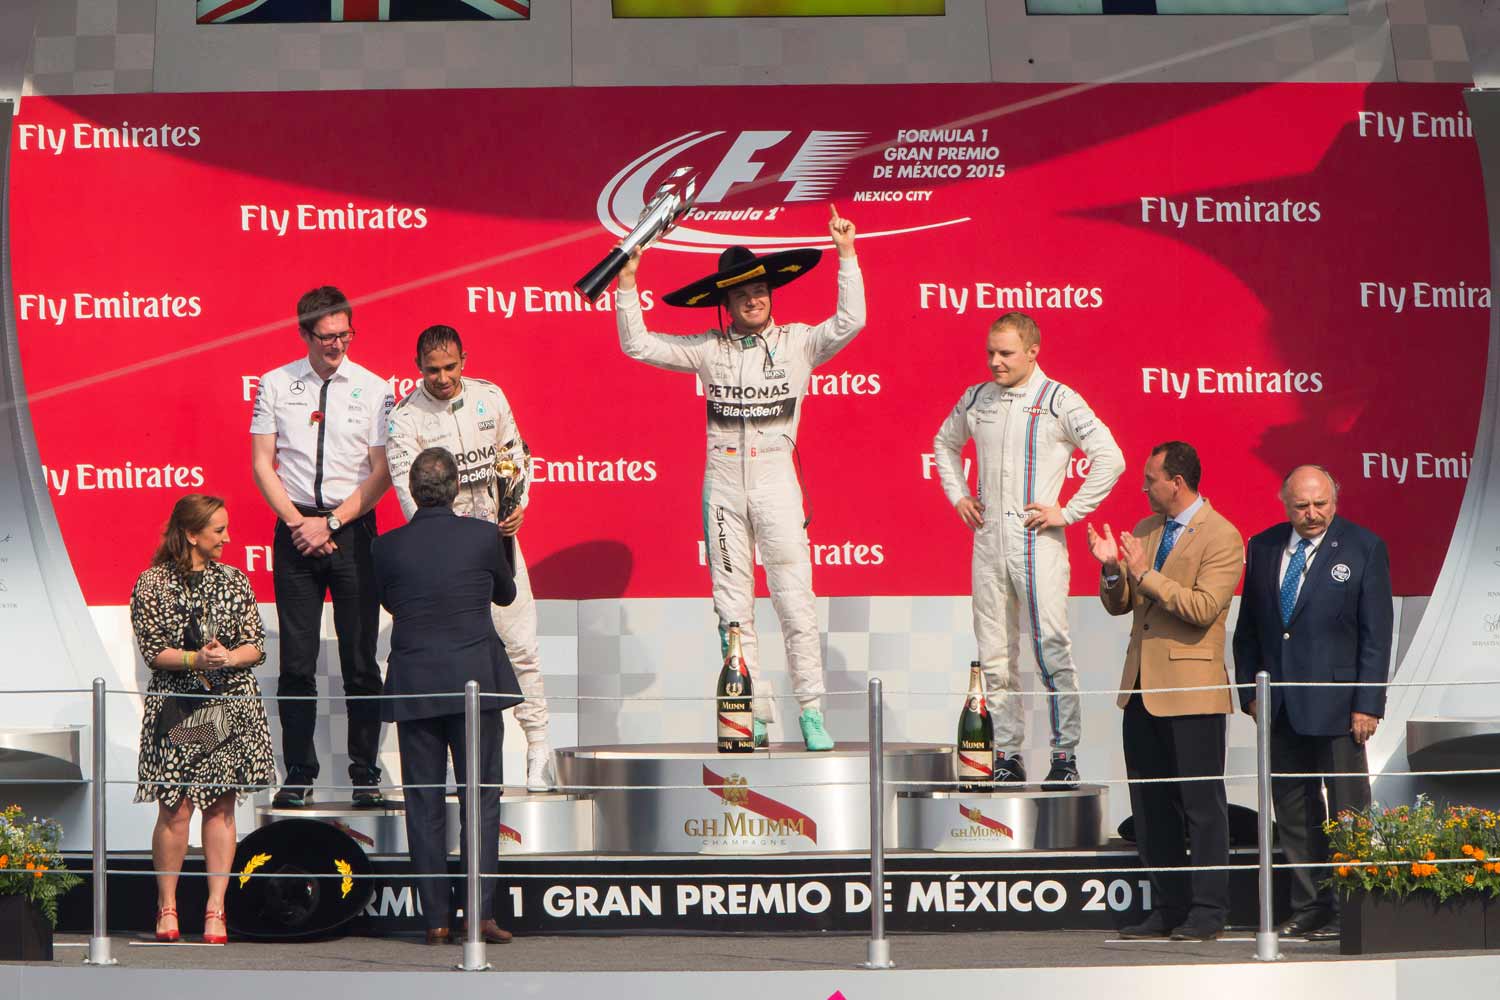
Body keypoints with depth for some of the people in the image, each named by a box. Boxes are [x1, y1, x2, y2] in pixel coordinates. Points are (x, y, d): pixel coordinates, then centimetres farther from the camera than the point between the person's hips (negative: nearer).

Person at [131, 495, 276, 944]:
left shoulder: (234, 580, 8)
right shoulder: (152, 584, -1)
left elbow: (256, 647, 7)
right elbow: (152, 651, -3)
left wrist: (227, 658, -13)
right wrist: (195, 659, -18)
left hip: (233, 705, 3)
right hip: (176, 708, -3)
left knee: (221, 807, 1)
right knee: (176, 809, -5)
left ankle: (215, 908, 4)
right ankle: (167, 907, 9)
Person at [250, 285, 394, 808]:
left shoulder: (373, 390, 2)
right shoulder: (276, 386, 5)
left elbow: (382, 473, -1)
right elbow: (262, 463, 4)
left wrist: (331, 523, -10)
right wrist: (297, 524, -7)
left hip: (353, 529, -1)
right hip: (295, 526, 1)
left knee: (360, 659, -1)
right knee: (296, 661, 0)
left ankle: (365, 775, 4)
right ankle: (298, 774, 4)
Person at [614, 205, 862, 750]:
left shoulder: (797, 343, 4)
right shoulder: (710, 349, 9)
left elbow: (850, 321, -10)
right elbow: (637, 344, 10)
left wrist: (846, 255, -12)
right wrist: (628, 282, 3)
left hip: (776, 478, -2)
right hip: (722, 479, 2)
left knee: (795, 598, -7)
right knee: (732, 604, 1)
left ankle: (811, 711, -3)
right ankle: (755, 717, 5)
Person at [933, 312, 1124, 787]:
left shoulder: (1058, 401, -5)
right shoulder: (976, 400, 11)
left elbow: (1110, 458, -9)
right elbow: (944, 444, 31)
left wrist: (1068, 513, -10)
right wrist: (957, 496, 17)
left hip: (1038, 541, -5)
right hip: (987, 539, 5)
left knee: (1052, 649, -9)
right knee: (995, 656, 6)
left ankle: (1065, 756, -4)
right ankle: (1007, 756, 11)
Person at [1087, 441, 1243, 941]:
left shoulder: (1221, 537, -9)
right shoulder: (1144, 531, 14)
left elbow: (1203, 606, -19)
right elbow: (1118, 604, 15)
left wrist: (1145, 574, -19)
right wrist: (1111, 568, -4)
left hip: (1191, 690, -8)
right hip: (1142, 689, 8)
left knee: (1202, 804, -3)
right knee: (1151, 805, 10)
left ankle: (1208, 910, 1)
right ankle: (1167, 908, 17)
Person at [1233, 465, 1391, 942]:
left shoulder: (1364, 547, -3)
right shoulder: (1264, 547, 8)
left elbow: (1376, 632, -5)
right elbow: (1247, 628, 13)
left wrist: (1367, 704, -10)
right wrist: (1249, 690, 5)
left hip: (1336, 702, -5)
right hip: (1280, 705, 5)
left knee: (1347, 812, -1)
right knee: (1293, 812, 8)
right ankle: (1308, 909, 14)